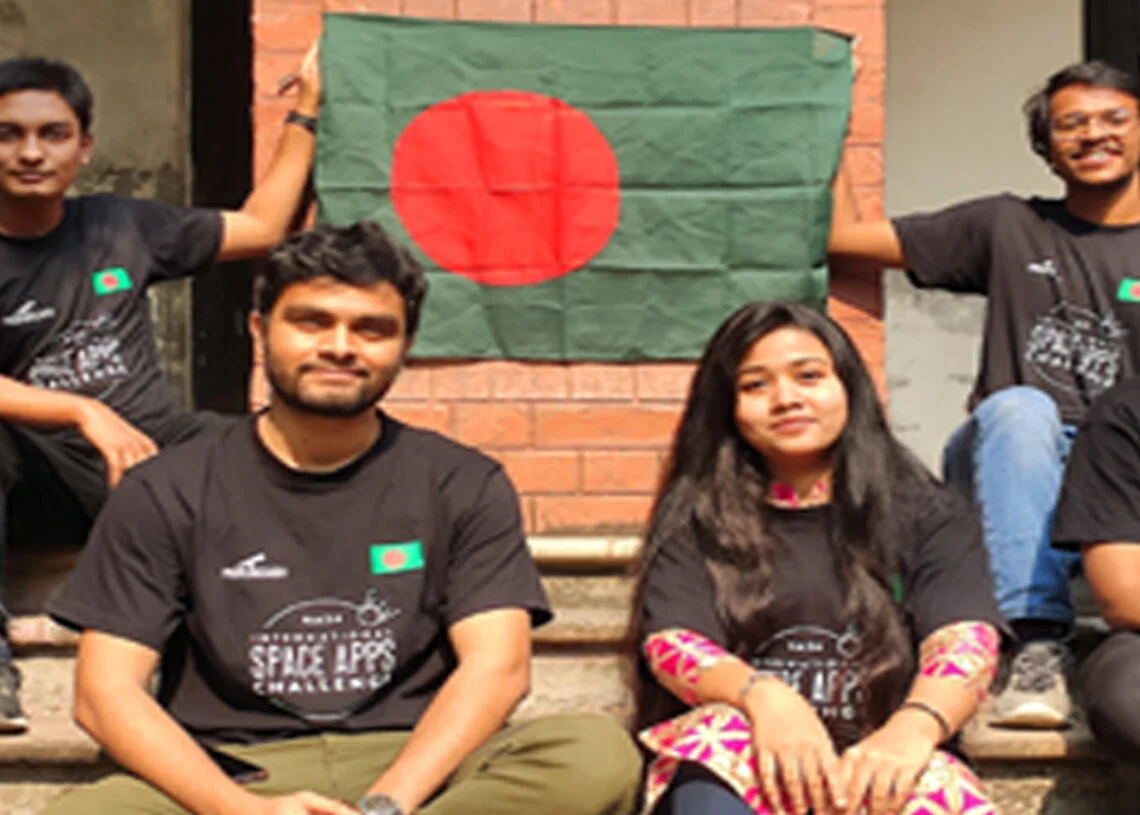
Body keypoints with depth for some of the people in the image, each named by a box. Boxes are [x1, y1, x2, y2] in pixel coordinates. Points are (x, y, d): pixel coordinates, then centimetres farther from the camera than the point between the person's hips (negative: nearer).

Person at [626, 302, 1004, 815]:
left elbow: (966, 640, -2)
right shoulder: (698, 520, 16)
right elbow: (669, 641, 0)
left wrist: (913, 728, -26)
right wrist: (765, 696, -24)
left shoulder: (929, 517, 16)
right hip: (742, 755, 0)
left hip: (877, 768, 0)